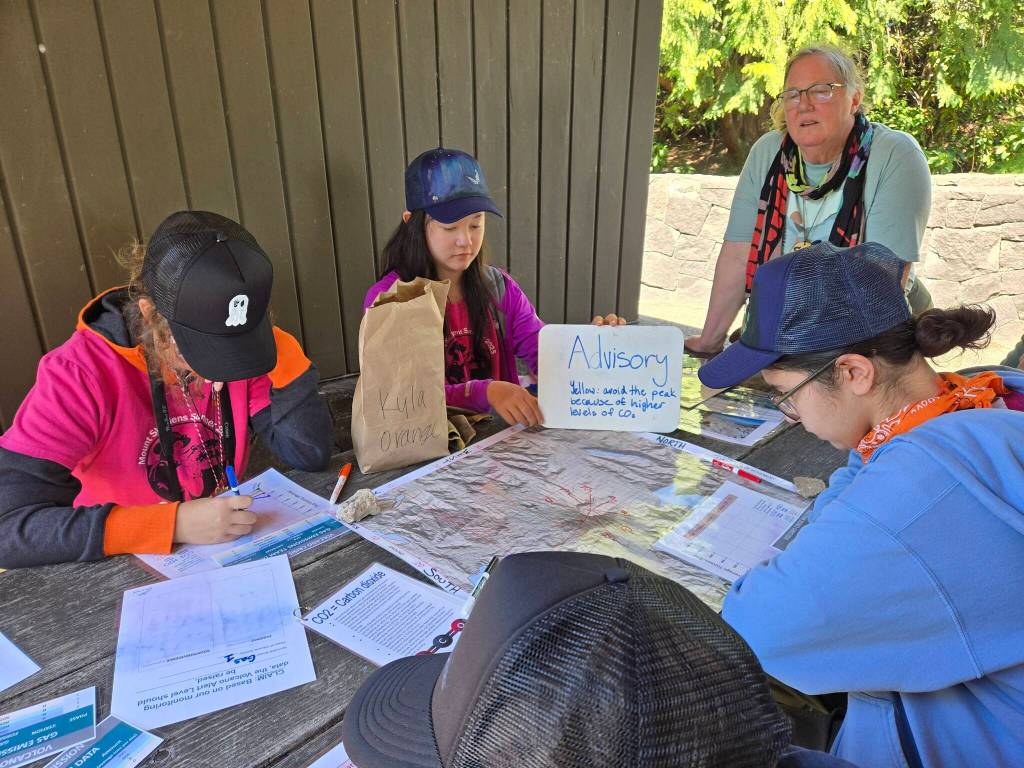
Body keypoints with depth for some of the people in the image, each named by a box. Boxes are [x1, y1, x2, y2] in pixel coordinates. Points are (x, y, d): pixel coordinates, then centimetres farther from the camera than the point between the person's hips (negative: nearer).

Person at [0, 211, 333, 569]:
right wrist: (174, 524, -31)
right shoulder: (78, 375, -18)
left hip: (230, 554, 3)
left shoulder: (240, 346, -8)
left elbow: (310, 454, -11)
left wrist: (277, 350, -20)